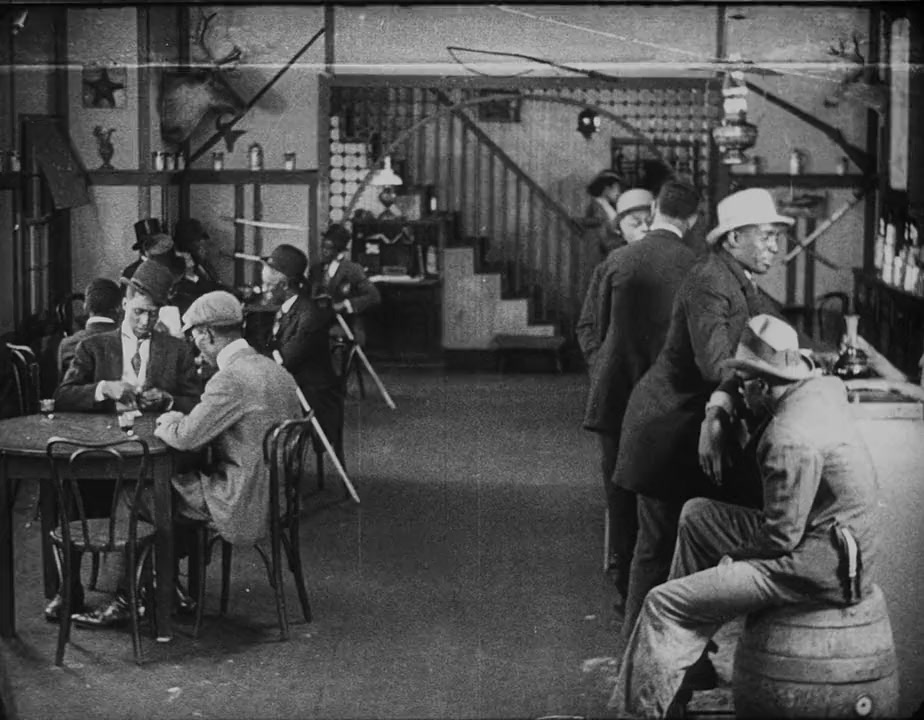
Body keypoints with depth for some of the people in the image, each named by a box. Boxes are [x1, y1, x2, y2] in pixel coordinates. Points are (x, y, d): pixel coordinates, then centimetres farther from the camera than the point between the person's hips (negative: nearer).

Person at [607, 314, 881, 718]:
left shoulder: (791, 440, -26)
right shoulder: (822, 388, 3)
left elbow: (781, 535, -23)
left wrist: (733, 555, -5)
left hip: (817, 566, -11)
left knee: (666, 604, -11)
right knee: (696, 516, 20)